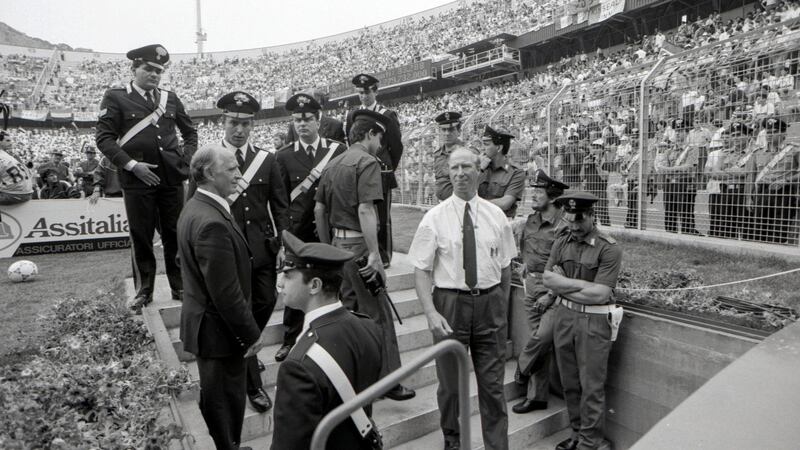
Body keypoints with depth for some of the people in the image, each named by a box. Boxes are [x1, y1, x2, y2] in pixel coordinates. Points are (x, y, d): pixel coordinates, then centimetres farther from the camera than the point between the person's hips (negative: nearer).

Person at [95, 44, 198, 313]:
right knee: (141, 237, 5)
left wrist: (187, 159, 7)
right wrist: (131, 165, -14)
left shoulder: (170, 98, 11)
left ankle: (180, 287, 20)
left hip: (172, 177, 3)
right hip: (138, 179, -3)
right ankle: (143, 291, 19)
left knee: (175, 234, 8)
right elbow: (104, 137, -4)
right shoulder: (116, 98, 1)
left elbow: (190, 132, 21)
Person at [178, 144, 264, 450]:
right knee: (225, 399, 9)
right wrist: (251, 334, -17)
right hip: (219, 329, -10)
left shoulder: (195, 207, 4)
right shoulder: (212, 222, -29)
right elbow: (226, 292, -28)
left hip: (205, 321, 10)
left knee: (216, 396, 25)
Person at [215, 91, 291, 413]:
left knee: (266, 302, 12)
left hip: (262, 248, 3)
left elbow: (280, 205, 7)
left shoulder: (267, 160, 5)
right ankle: (253, 385, 17)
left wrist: (283, 241, -1)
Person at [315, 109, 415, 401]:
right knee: (378, 315, 0)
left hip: (337, 243, 9)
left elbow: (319, 209, 17)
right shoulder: (367, 162, -11)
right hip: (359, 244, -9)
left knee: (347, 311, 19)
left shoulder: (332, 164, 15)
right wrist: (374, 254, -22)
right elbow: (365, 210, -22)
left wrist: (327, 246, 23)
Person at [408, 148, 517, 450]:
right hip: (449, 303, -1)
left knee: (492, 383, 10)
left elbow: (505, 265, 9)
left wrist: (502, 308, 7)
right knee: (450, 382, 14)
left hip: (490, 303, 1)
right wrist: (431, 313, -17)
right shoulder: (435, 218, -5)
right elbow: (421, 270, -6)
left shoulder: (495, 215, 2)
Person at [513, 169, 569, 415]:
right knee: (541, 341, 11)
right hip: (531, 285, 7)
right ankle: (537, 396, 20)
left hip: (553, 288, -6)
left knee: (543, 335, -19)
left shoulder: (563, 227, -15)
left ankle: (522, 370, 12)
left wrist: (551, 295, -17)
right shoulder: (531, 220, 8)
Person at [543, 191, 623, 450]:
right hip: (564, 316, 5)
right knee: (570, 382, 15)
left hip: (593, 321, -5)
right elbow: (547, 279, -3)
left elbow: (599, 294, -18)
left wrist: (562, 284, -9)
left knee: (592, 386, 5)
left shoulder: (609, 249, -11)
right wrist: (582, 285, -12)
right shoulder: (560, 244, 6)